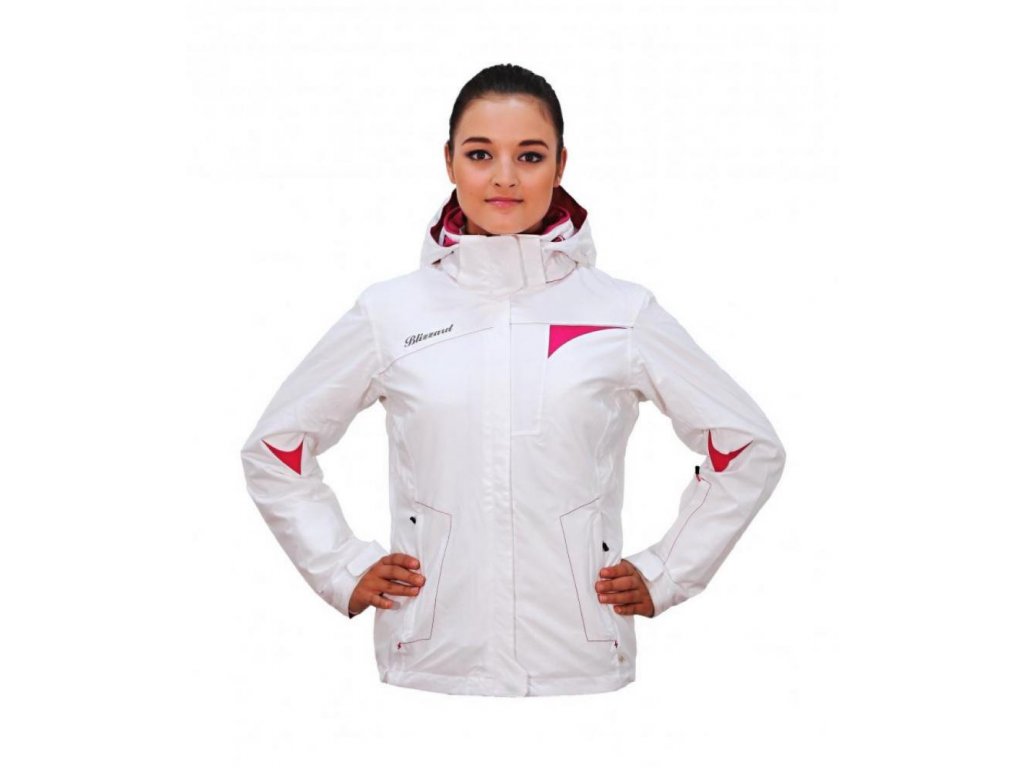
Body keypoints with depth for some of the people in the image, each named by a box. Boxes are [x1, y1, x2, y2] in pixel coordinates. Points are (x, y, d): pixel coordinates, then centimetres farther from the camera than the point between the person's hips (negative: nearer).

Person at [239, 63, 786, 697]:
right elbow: (274, 450, 15)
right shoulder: (390, 314, 3)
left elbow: (751, 450, 11)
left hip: (581, 669, 0)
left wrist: (662, 577, 6)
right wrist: (345, 569, 6)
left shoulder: (624, 315, 2)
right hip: (430, 667, 1)